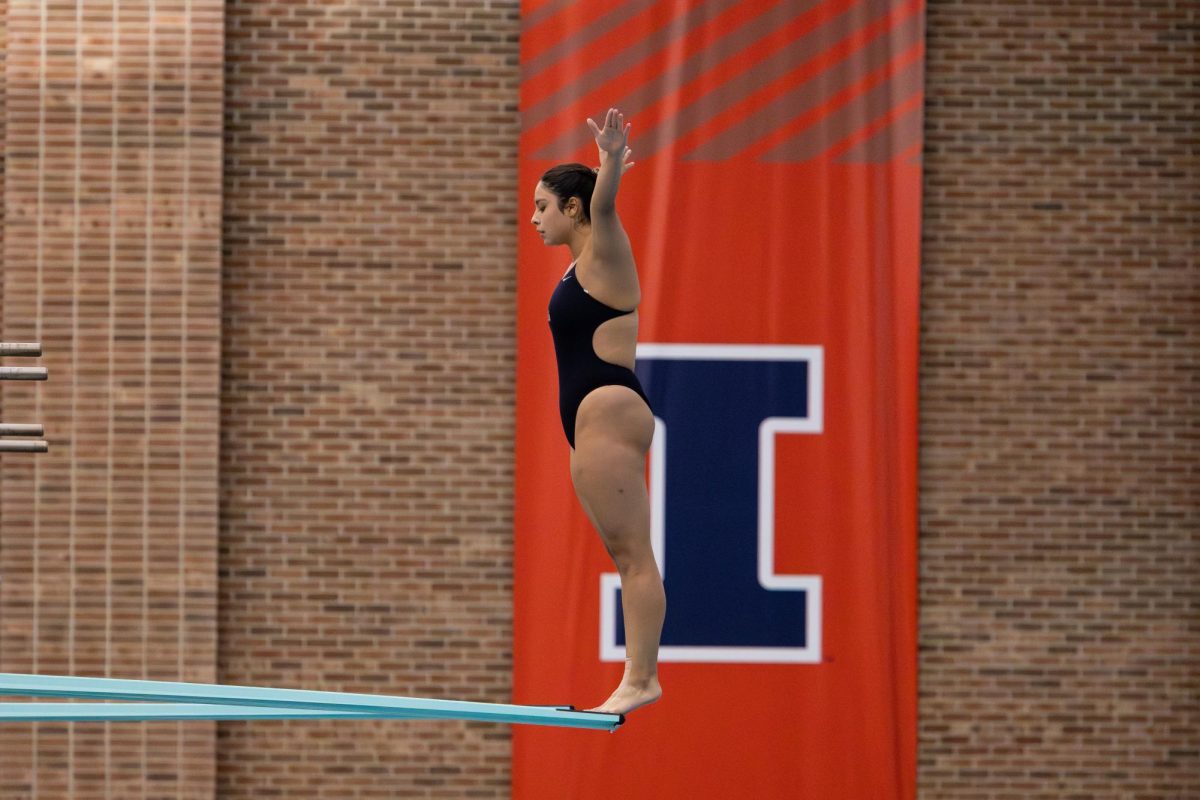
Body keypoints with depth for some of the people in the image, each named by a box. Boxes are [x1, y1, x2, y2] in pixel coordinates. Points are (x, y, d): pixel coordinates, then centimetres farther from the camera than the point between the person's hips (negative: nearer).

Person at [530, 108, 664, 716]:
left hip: (609, 409, -10)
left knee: (633, 552, -12)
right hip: (591, 416, 10)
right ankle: (640, 676, 8)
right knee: (625, 553, 8)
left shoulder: (604, 254, -6)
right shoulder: (582, 263, 19)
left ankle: (640, 679, -16)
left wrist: (612, 162, -45)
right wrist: (610, 167, 56)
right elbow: (596, 208, 41)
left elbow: (602, 206, -27)